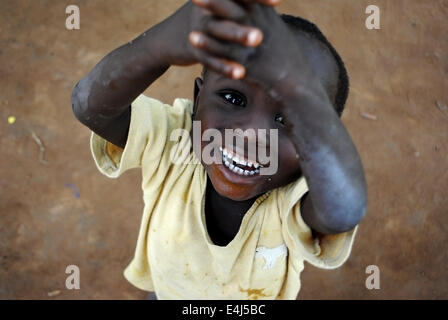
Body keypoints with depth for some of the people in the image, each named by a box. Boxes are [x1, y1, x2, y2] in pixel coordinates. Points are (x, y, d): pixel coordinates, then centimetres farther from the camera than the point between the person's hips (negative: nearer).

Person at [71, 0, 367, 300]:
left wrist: (289, 76, -74)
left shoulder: (298, 201, -39)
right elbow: (91, 105, -51)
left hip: (258, 302, -1)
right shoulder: (170, 139, -33)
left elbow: (345, 210, -63)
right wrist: (163, 43, -71)